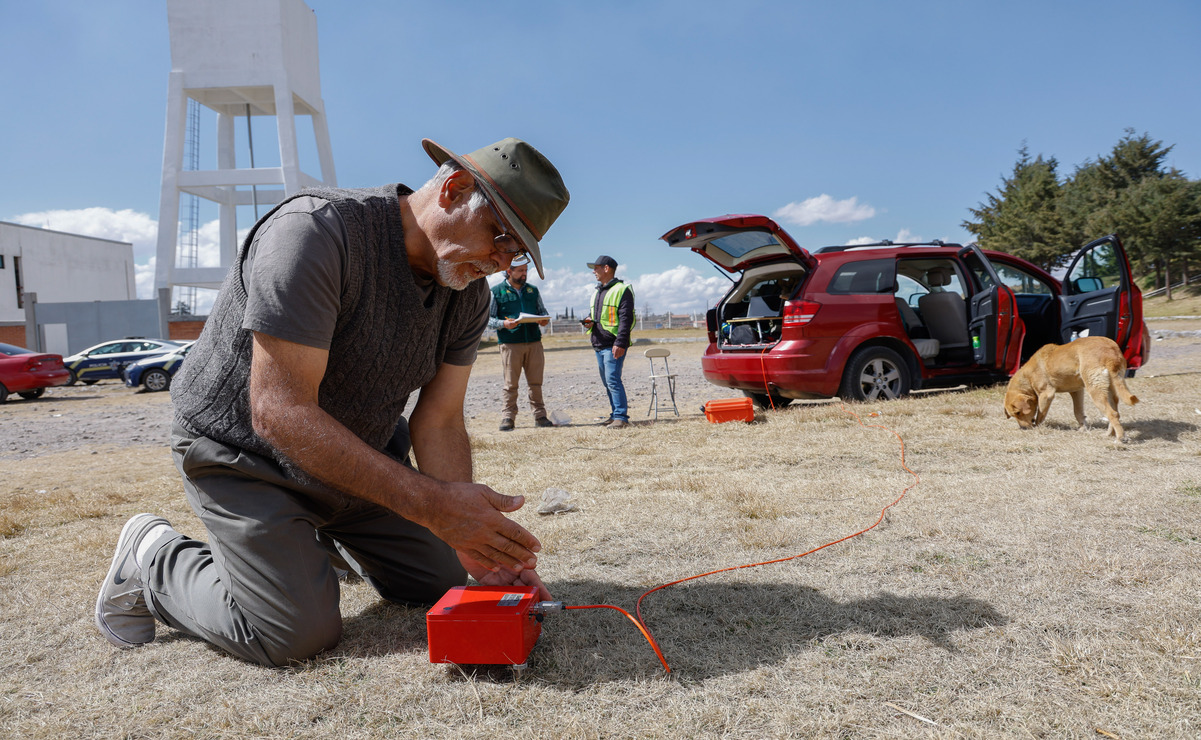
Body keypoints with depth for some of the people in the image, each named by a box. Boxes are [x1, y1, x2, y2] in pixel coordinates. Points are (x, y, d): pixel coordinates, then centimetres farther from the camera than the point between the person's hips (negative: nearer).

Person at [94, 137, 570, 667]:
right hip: (244, 454, -6)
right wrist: (427, 501, -41)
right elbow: (280, 413, -37)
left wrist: (471, 538, -23)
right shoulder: (313, 231, -32)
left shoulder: (468, 296, -8)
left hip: (360, 457, 7)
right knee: (301, 634, -17)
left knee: (443, 587, 9)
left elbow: (438, 422, -8)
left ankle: (326, 535, 36)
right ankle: (154, 560, 10)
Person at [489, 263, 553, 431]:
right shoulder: (496, 291, 4)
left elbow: (542, 311, 22)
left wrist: (545, 320, -2)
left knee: (536, 382, 4)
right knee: (510, 384, -2)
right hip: (510, 343, -3)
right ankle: (507, 418, 6)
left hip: (534, 341, 3)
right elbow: (488, 318, 1)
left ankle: (540, 416, 10)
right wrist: (503, 324, -18)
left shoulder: (533, 290, 17)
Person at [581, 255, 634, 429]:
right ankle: (615, 415, 18)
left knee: (613, 380, -14)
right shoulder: (596, 292, 20)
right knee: (607, 382, 11)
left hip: (613, 345, -9)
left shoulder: (621, 290, -7)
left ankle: (621, 417, -11)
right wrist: (588, 321, 6)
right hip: (599, 345, 9)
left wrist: (620, 343, -22)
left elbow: (626, 318, -14)